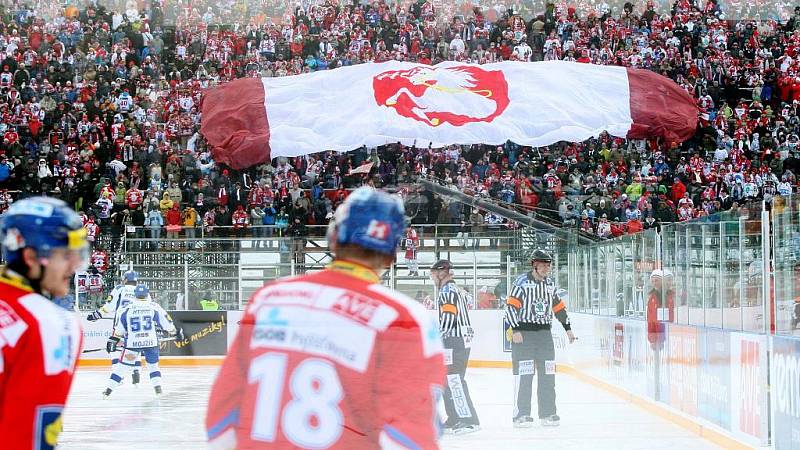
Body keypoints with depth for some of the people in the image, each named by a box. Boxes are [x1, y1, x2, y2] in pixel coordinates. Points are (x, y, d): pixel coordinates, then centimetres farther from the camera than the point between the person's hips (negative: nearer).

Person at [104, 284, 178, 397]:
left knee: (123, 366, 6)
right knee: (153, 365, 20)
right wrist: (174, 332, 21)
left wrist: (113, 340, 18)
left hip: (132, 343, 0)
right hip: (151, 342, 0)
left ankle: (108, 389, 3)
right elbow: (166, 321, 7)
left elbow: (119, 329, 10)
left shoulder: (127, 309, 6)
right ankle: (157, 388, 8)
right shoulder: (154, 307, 3)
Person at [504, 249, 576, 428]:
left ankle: (547, 413, 14)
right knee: (523, 374, -8)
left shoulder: (550, 284, 12)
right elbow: (510, 306, -13)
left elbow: (559, 307, 24)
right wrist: (515, 330, -19)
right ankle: (521, 415, -5)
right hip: (523, 333, -6)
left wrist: (568, 328, 23)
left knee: (547, 375, 6)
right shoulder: (522, 282, -8)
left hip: (544, 333, 6)